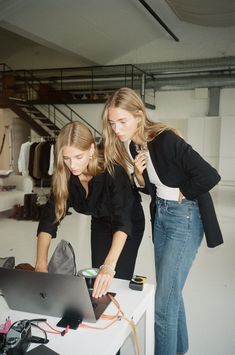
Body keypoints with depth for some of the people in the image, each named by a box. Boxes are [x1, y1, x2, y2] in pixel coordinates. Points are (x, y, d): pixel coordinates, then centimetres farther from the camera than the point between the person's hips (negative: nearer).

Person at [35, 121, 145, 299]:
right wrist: (41, 264, -38)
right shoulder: (64, 177, -23)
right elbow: (50, 218, -25)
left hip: (130, 222, -4)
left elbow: (123, 221, -43)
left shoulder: (113, 172, -37)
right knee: (98, 281, 8)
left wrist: (109, 266, -56)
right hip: (100, 222, 4)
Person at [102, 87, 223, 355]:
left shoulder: (166, 140, -23)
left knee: (163, 302, -4)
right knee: (170, 292, 21)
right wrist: (139, 174, -10)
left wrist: (181, 194, -14)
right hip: (160, 215, 8)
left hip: (184, 218, -8)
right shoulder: (134, 146, 1)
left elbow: (210, 176, -28)